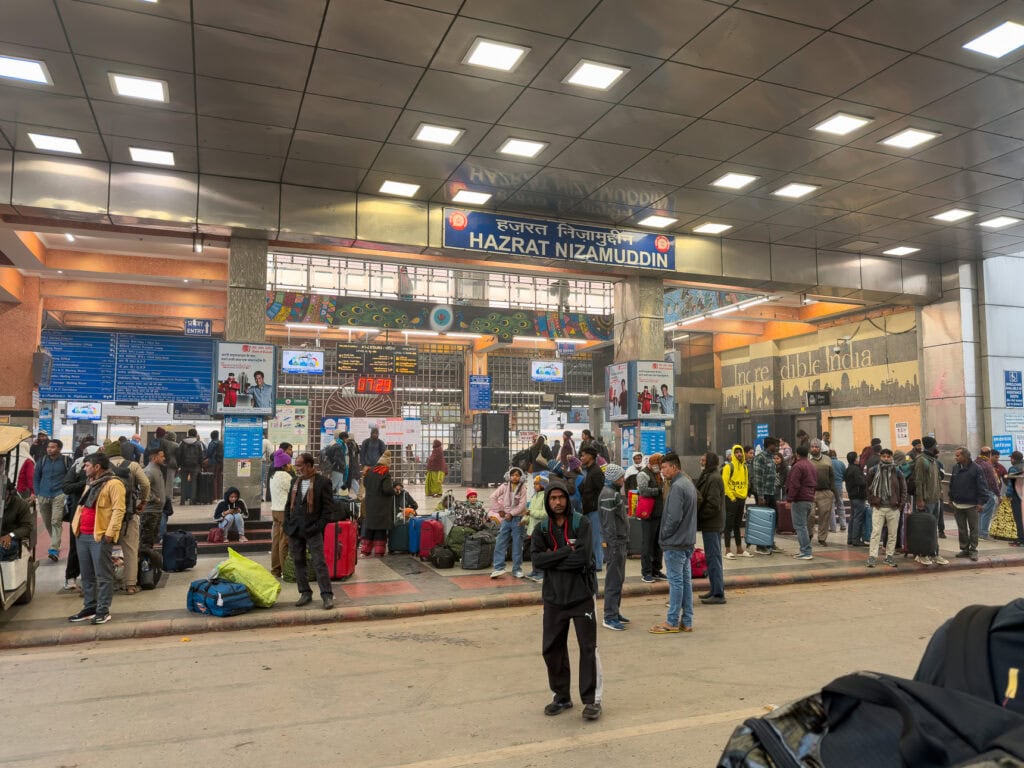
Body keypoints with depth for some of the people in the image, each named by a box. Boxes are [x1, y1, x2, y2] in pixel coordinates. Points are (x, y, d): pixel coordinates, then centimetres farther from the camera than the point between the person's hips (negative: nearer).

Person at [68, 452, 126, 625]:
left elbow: (118, 510, -17)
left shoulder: (113, 484, -11)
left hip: (100, 536, -9)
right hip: (83, 535, 9)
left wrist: (110, 532, -21)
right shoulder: (90, 484, 19)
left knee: (103, 576, -3)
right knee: (87, 575, 13)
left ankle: (103, 611, 2)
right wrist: (77, 526, 17)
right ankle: (89, 608, 21)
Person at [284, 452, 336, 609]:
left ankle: (327, 595, -3)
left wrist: (319, 526, -14)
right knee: (298, 562, 9)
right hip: (294, 530, 6)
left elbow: (328, 507, -7)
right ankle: (305, 593, 19)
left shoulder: (322, 482, -6)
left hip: (313, 530, -6)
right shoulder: (295, 482, 14)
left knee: (319, 563, -7)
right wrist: (287, 524, 6)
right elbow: (288, 504, 17)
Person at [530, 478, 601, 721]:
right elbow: (537, 560, -12)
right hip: (554, 597, 4)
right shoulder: (542, 529, 2)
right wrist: (567, 551, -18)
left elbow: (583, 558, -20)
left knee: (588, 647, 1)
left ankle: (592, 699, 14)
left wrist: (553, 559, -14)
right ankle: (561, 697, 28)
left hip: (582, 594, -4)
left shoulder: (581, 523, -8)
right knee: (552, 648, 11)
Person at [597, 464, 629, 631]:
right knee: (613, 580, -5)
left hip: (620, 541, 10)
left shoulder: (615, 492, 16)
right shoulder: (608, 495, -17)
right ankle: (610, 617, 0)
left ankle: (615, 612, 25)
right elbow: (608, 523, -21)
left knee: (619, 579, 16)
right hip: (614, 543, -10)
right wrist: (613, 544, -22)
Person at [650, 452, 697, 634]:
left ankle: (672, 622, 6)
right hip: (687, 541, 10)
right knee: (685, 580, 13)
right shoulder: (688, 483, 12)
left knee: (676, 582, -2)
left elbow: (674, 517, -23)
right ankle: (687, 621, 19)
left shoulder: (677, 487, -19)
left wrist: (665, 534, -8)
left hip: (675, 543, -9)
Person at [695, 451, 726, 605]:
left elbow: (713, 505, -22)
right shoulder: (708, 476, 14)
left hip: (712, 525, -10)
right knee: (713, 557, 16)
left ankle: (718, 594, -1)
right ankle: (715, 590, 25)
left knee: (713, 558, -5)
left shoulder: (714, 479, -17)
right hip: (712, 524, 10)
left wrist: (699, 516, -13)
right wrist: (699, 516, 7)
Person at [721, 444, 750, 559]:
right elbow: (725, 483, -14)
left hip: (742, 499, 7)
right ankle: (727, 551, -1)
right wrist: (731, 497, -15)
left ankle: (740, 550, 21)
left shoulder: (744, 467, 11)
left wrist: (745, 495, 7)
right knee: (729, 525, -3)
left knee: (737, 525, 14)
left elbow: (746, 482, 18)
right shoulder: (729, 467, -10)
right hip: (731, 499, -6)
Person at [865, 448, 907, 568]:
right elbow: (868, 487, 9)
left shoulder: (897, 472, 4)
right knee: (876, 532, -5)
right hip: (878, 508, -1)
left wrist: (901, 504, 0)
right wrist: (872, 501, 2)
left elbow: (903, 489, 8)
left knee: (892, 534, 7)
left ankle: (890, 557, 18)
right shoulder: (873, 471, 1)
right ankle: (872, 557, -4)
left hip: (893, 508, 2)